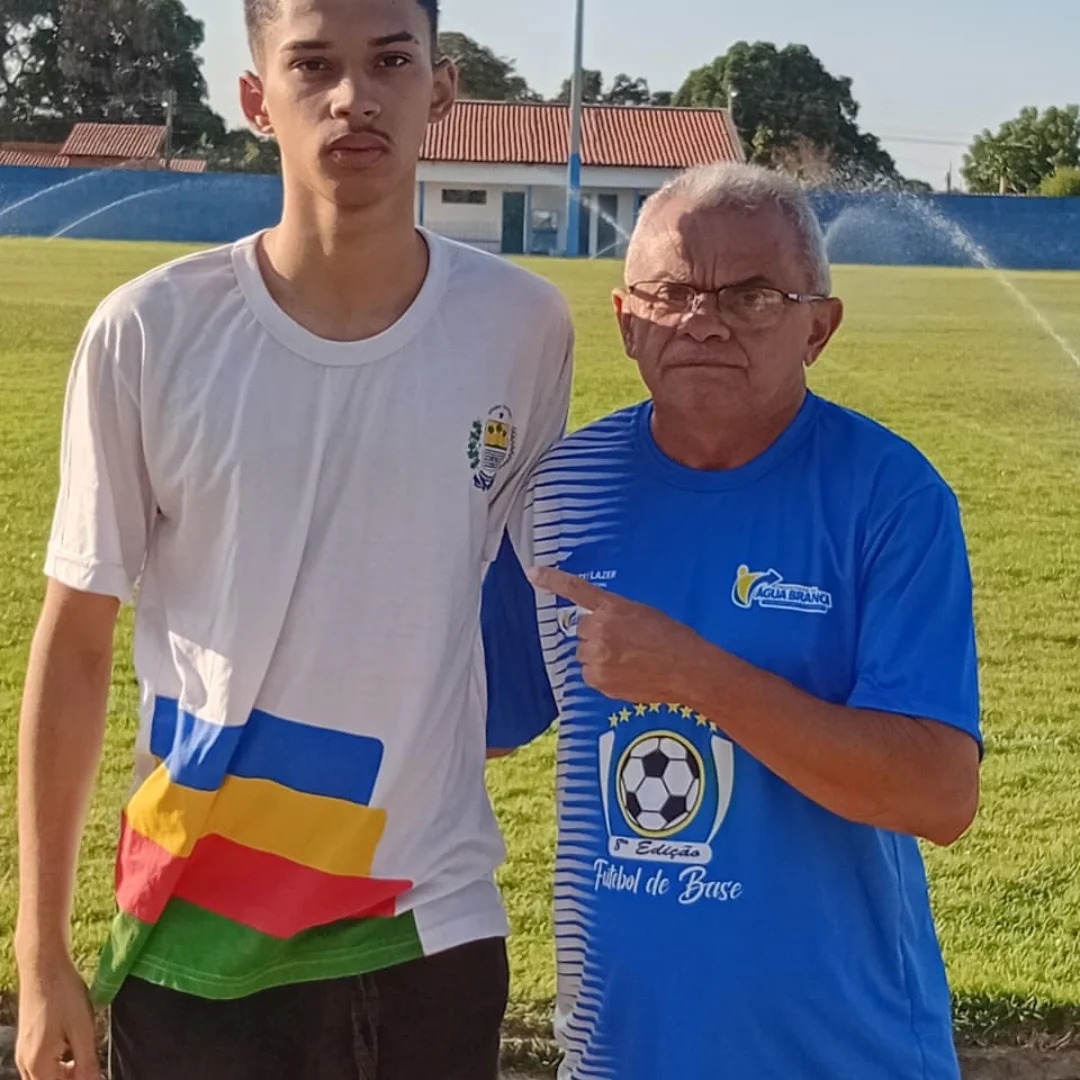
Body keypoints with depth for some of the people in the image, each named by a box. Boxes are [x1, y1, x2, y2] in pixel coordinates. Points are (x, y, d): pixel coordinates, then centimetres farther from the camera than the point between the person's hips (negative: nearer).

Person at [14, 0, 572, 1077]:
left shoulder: (521, 327, -6)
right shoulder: (149, 333, -10)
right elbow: (74, 643, -2)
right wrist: (41, 951, 0)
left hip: (434, 924, 2)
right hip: (196, 932, -1)